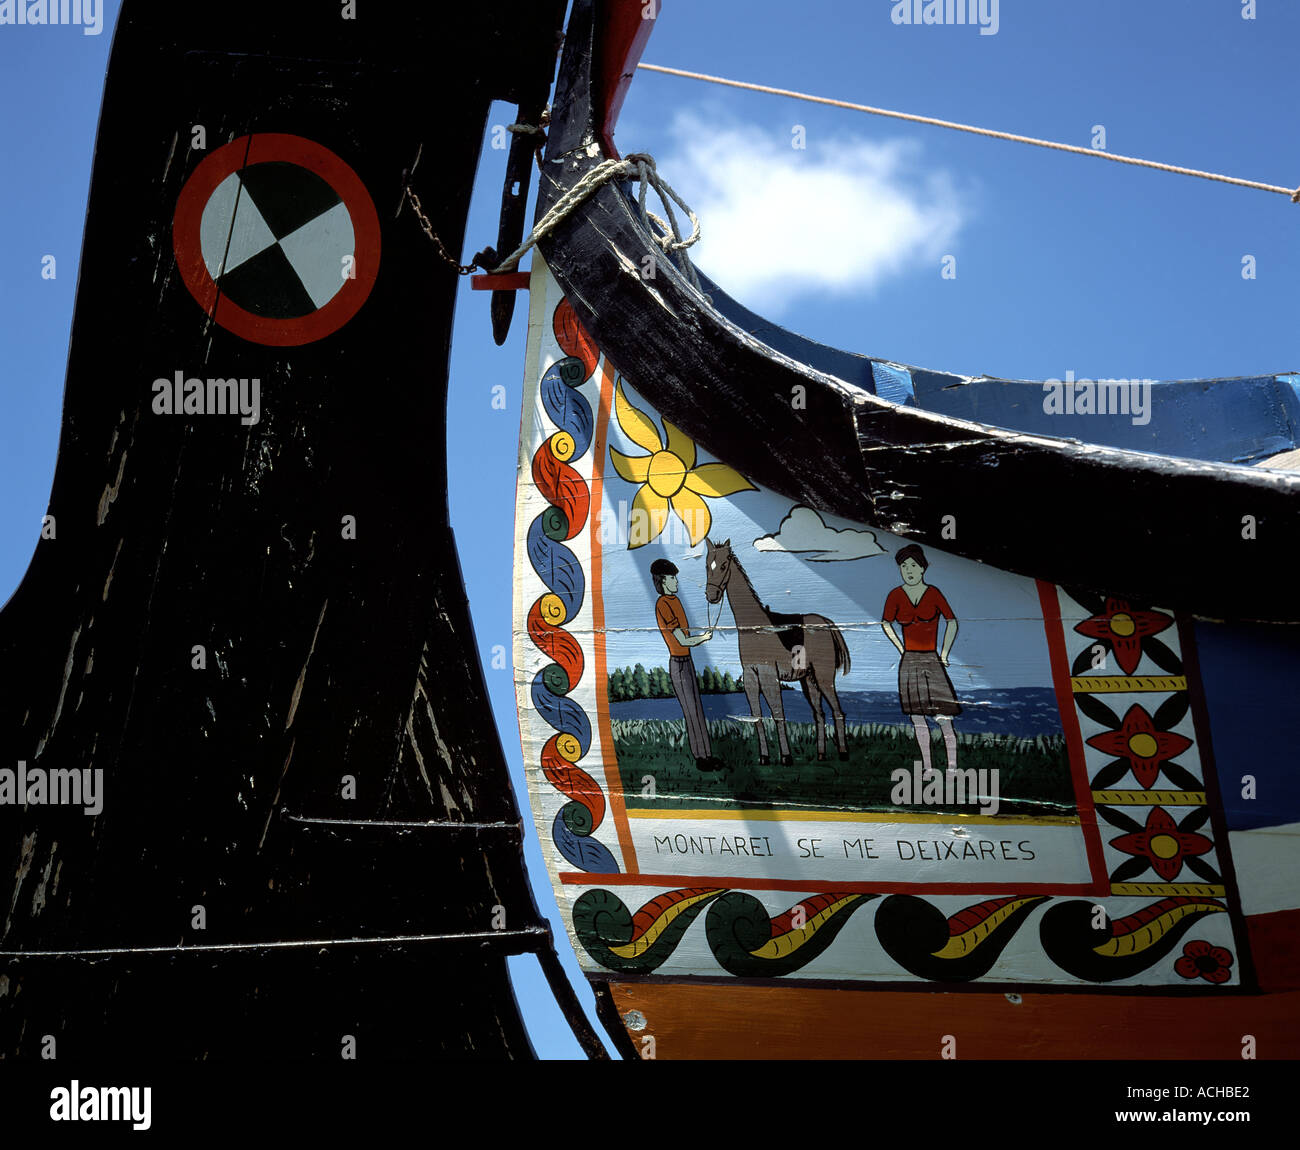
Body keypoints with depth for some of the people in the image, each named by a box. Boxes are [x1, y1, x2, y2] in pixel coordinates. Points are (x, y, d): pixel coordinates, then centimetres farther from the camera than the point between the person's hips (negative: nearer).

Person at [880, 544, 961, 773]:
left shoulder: (933, 593, -4)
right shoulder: (896, 595, 2)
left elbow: (952, 621, 6)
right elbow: (886, 623, 15)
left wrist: (944, 654, 4)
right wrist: (902, 649, 9)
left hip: (931, 662, -2)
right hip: (909, 662, 2)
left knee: (943, 718, -8)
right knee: (917, 718, 5)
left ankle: (952, 767, -2)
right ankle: (927, 767, 13)